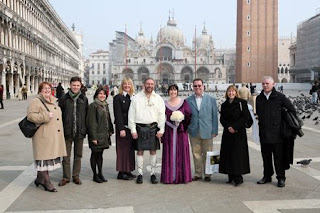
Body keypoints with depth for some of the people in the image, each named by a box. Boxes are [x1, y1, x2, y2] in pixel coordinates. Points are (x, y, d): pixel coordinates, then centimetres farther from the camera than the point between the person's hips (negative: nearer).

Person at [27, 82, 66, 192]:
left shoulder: (53, 101, 19)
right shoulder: (36, 101, -7)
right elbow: (30, 116, -17)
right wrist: (45, 116, -23)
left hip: (55, 135, 8)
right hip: (43, 135, -8)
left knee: (49, 156, 14)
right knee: (44, 157, -4)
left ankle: (39, 178, 28)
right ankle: (47, 182, 3)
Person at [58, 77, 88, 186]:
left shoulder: (84, 99, 6)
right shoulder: (64, 98, 0)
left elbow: (86, 115, 9)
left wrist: (85, 129, 5)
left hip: (80, 132, 2)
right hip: (67, 132, -1)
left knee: (78, 155, 10)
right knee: (66, 156, 4)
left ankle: (76, 176, 22)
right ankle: (66, 177, 16)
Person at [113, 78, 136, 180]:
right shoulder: (118, 98, -4)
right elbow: (118, 115, -9)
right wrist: (121, 129, -16)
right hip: (122, 127, -6)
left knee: (130, 149, 9)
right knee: (123, 149, -2)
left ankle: (128, 171, 18)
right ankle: (121, 173, 6)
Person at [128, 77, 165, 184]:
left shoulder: (158, 99, 7)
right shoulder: (136, 98, 3)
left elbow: (162, 115, 4)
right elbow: (131, 115, 2)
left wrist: (161, 130, -3)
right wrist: (133, 130, -4)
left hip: (153, 128, 1)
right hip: (140, 128, -1)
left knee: (153, 151, 6)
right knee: (140, 151, 4)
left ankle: (153, 173, 16)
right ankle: (140, 173, 14)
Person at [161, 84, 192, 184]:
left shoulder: (184, 102, 7)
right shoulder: (165, 104, 9)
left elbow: (189, 115, 4)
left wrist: (181, 118, -10)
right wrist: (170, 118, -7)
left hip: (181, 131, 0)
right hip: (169, 132, 0)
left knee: (181, 152, 0)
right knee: (169, 153, 0)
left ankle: (182, 176, 8)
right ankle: (169, 176, 7)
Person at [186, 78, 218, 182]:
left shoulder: (211, 99, 5)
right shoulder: (188, 100, 5)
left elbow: (214, 116, 4)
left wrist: (214, 131, -1)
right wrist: (186, 129, 0)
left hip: (207, 131, 0)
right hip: (194, 132, 1)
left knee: (207, 154, 6)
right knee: (196, 153, 7)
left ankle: (207, 174, 19)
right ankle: (198, 173, 19)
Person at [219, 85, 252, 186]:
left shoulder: (242, 103, -2)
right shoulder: (224, 105, 12)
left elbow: (245, 117, -7)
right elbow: (222, 119, 10)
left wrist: (234, 127, -12)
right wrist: (228, 127, -8)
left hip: (239, 132, -4)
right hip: (227, 133, 5)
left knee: (238, 153, -6)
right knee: (228, 154, 3)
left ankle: (238, 177, 0)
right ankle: (231, 177, 11)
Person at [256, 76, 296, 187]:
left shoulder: (280, 97, -4)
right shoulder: (259, 98, 9)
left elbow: (292, 110, 2)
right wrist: (261, 121, 11)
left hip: (277, 132, -4)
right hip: (264, 133, 4)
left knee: (279, 157, 2)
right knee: (266, 156, 12)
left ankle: (281, 178, 13)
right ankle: (267, 176, 24)